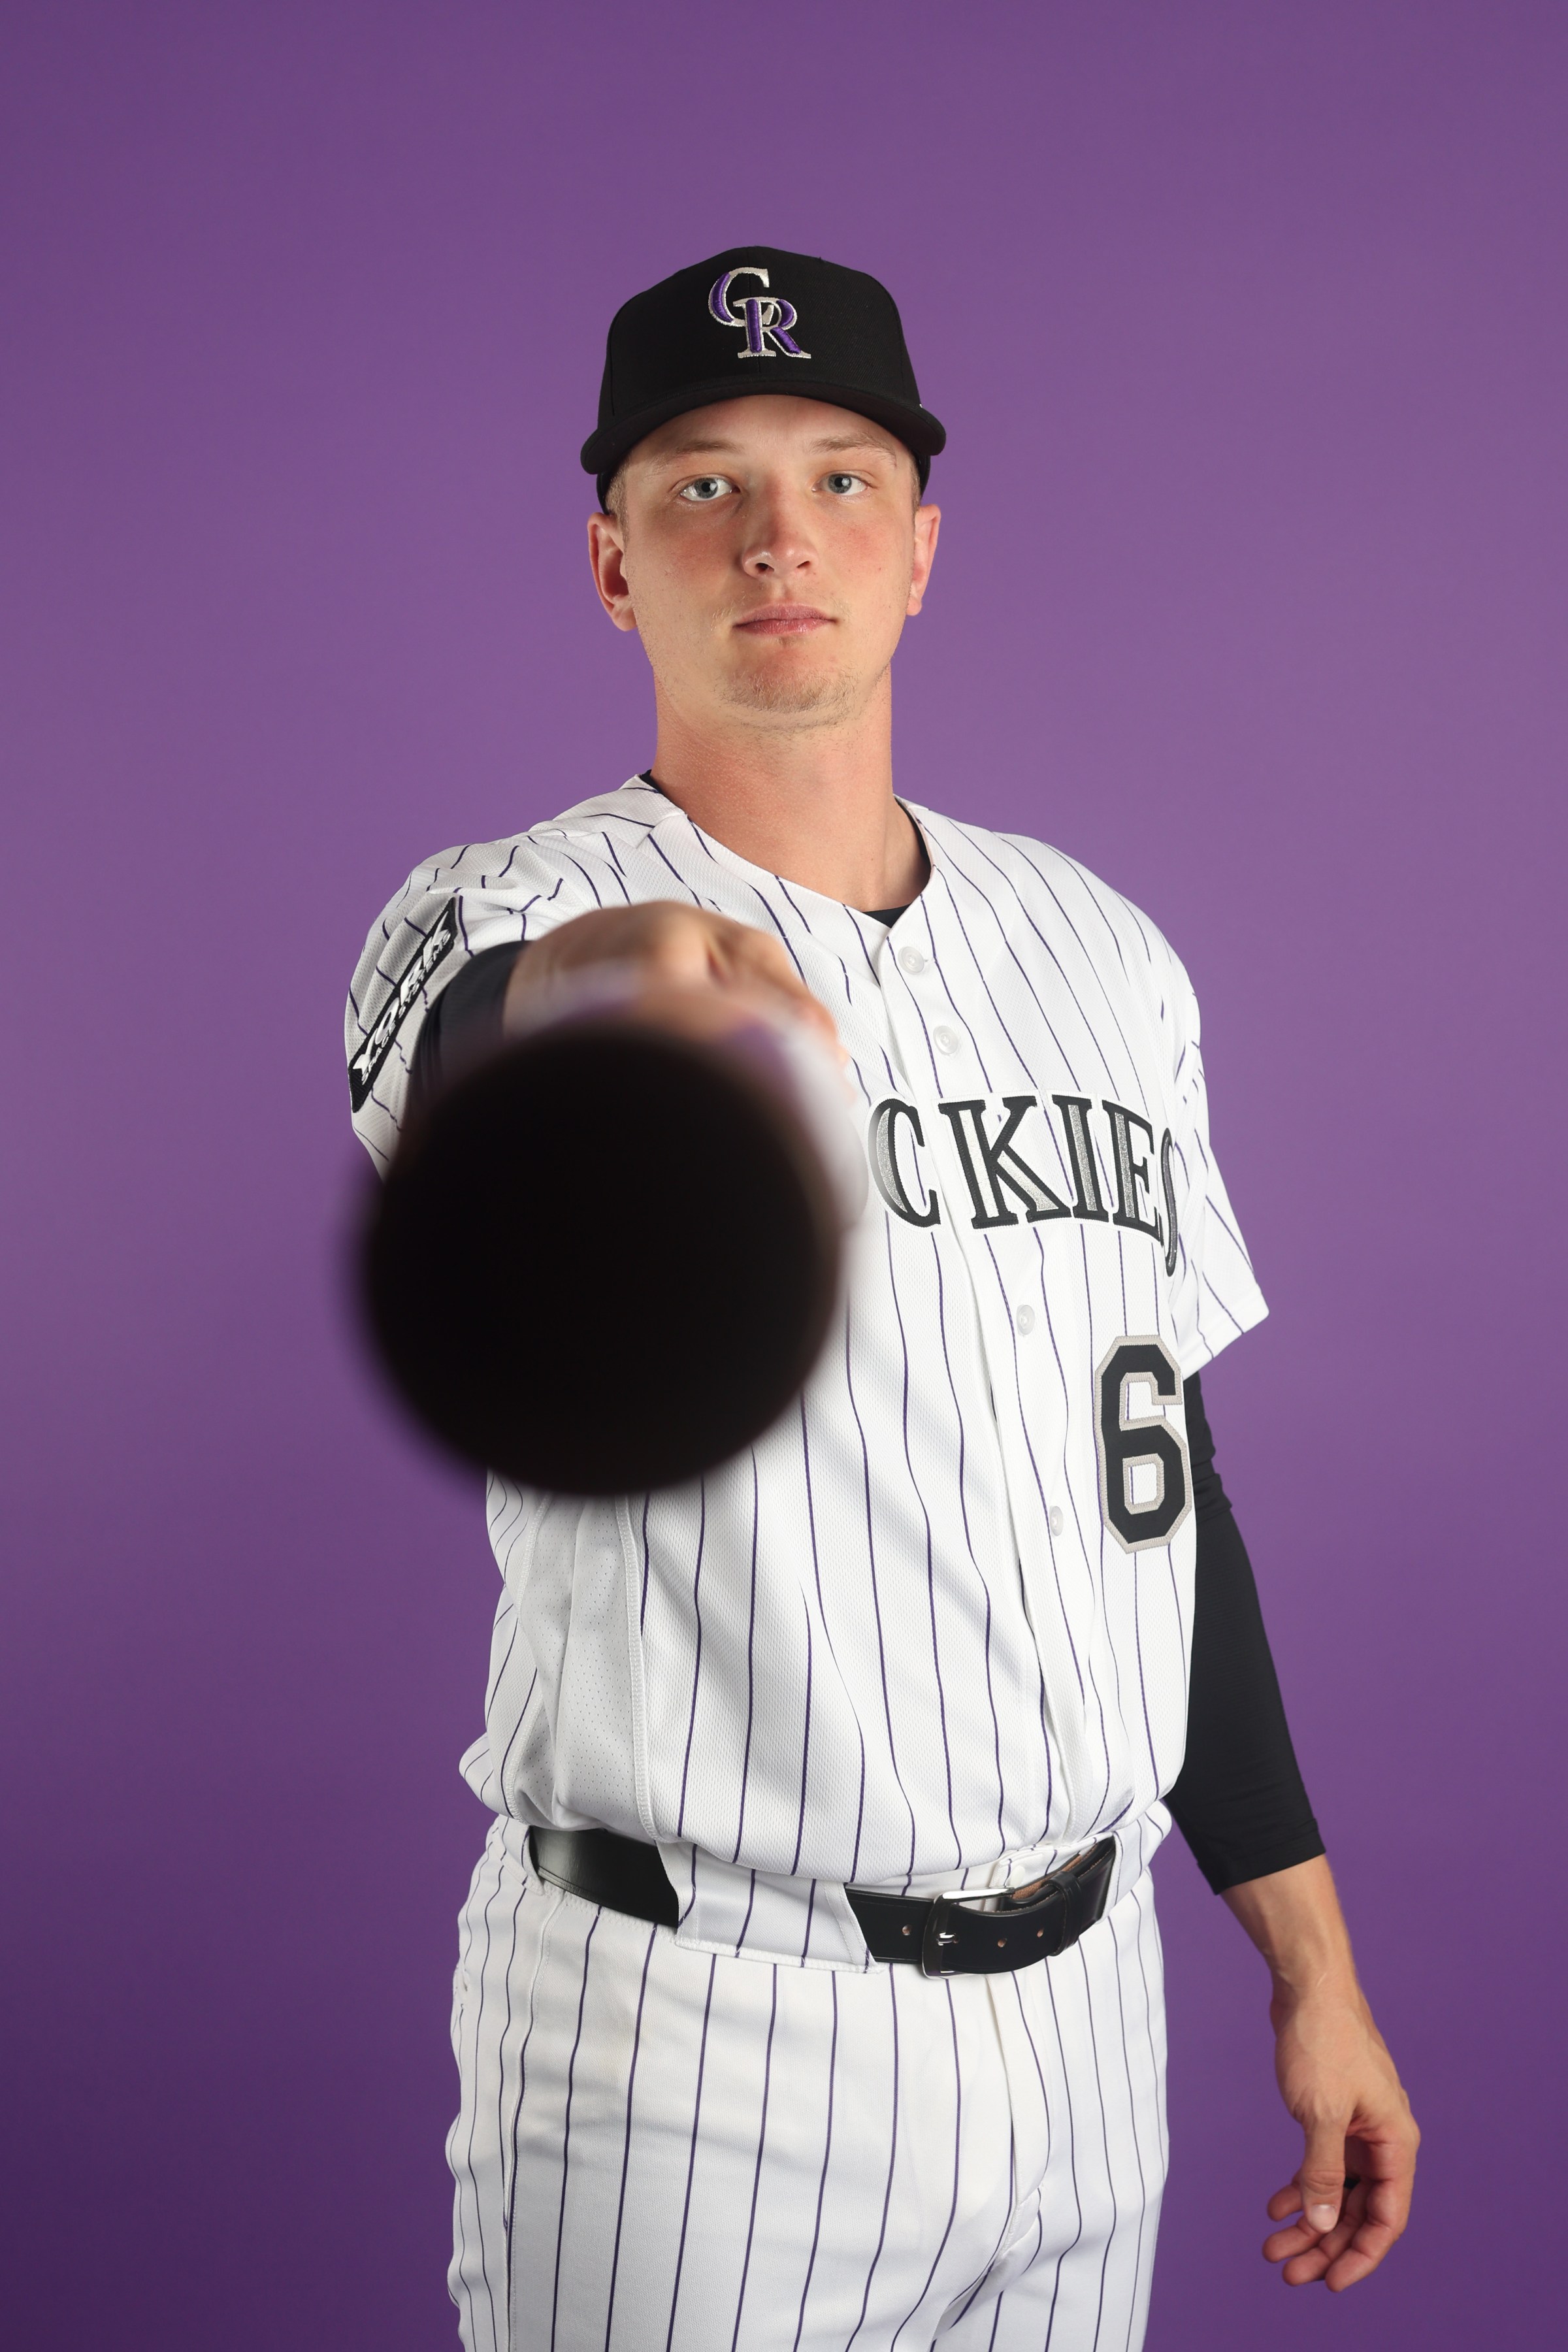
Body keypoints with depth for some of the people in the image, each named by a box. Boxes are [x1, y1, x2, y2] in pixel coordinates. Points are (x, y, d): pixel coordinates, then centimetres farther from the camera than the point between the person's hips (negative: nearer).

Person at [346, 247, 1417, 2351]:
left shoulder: (1104, 952, 7)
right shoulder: (510, 916, -9)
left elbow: (1162, 1463, 12)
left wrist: (1312, 1960, 11)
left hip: (1084, 2015, 5)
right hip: (687, 2032, -4)